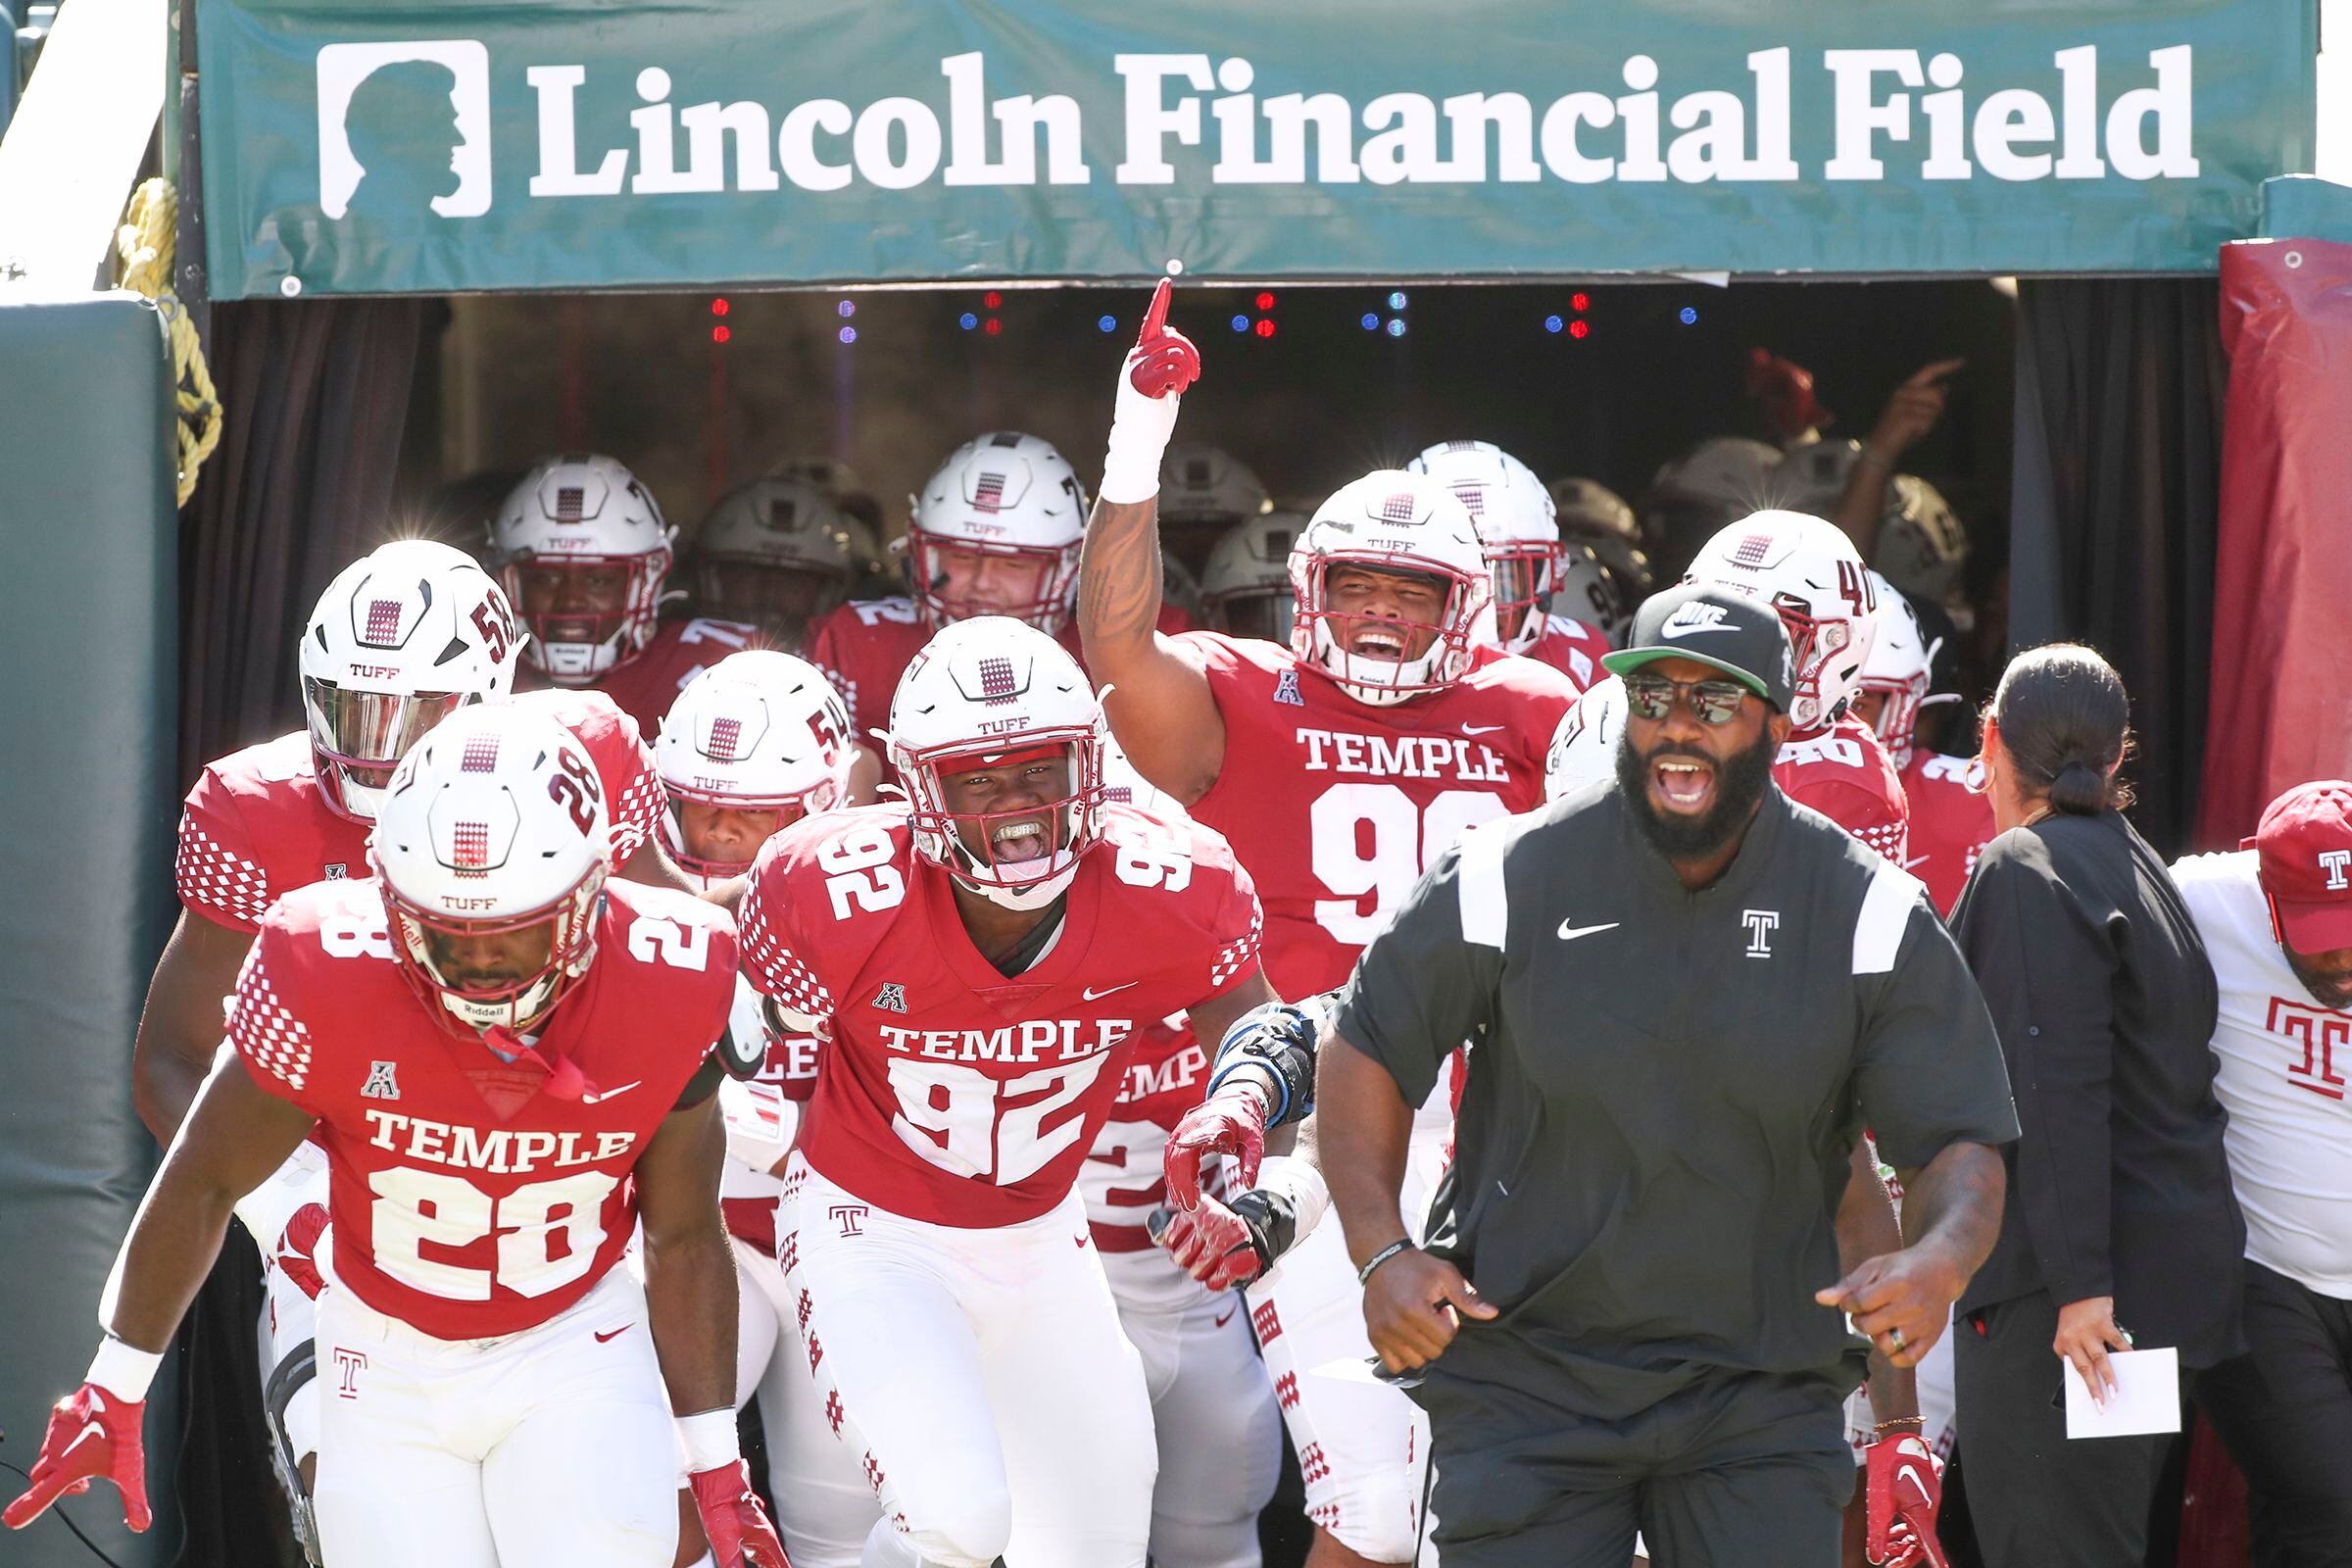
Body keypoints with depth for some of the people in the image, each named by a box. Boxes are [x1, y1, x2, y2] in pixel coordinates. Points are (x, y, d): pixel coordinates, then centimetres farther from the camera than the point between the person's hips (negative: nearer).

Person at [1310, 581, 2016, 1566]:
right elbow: (1367, 1048, 6)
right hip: (1527, 1372, -1)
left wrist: (1938, 1259, -25)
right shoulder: (1511, 879, -4)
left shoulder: (1871, 916, -3)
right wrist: (1382, 1252, -5)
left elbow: (1960, 1143, -3)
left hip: (1762, 1397, 1)